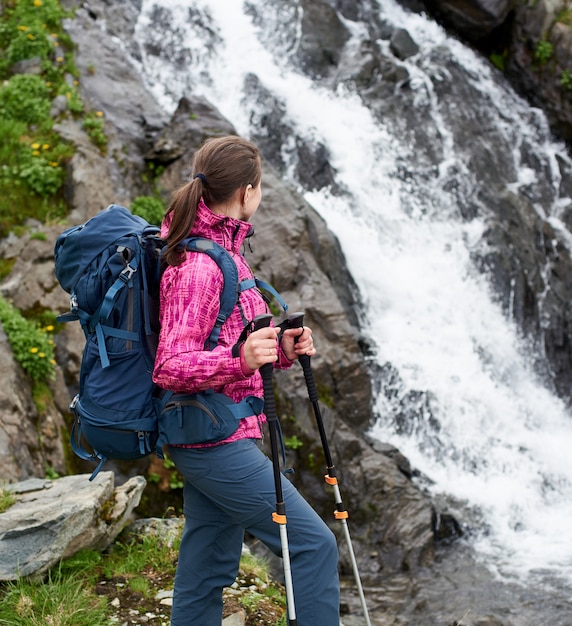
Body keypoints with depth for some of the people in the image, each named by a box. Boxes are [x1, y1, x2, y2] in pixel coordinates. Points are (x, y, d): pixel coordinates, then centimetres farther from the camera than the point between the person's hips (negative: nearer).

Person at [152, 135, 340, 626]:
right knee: (314, 544, -5)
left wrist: (280, 349, 1)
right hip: (217, 439, -10)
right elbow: (170, 368, -22)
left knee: (208, 571, 14)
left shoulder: (223, 249, 12)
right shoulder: (197, 265, -18)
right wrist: (239, 360, -37)